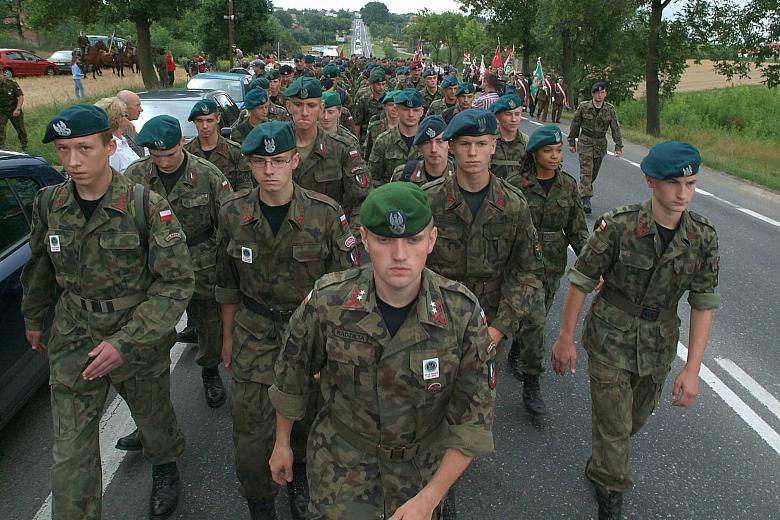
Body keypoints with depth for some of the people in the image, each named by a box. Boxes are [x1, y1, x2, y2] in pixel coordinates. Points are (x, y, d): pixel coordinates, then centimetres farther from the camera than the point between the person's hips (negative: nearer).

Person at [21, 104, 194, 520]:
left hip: (141, 339, -2)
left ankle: (165, 466, 54)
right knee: (70, 454, 3)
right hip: (73, 342, 2)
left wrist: (125, 342, -24)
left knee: (153, 418, 22)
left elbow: (176, 282, -18)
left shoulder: (147, 206, -19)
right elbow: (40, 265, 13)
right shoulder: (48, 204, -6)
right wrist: (33, 317, 25)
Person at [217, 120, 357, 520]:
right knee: (250, 428, 2)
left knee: (307, 418, 15)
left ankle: (300, 476, 47)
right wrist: (228, 336, 12)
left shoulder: (325, 213, -14)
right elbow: (228, 283, 7)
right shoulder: (233, 214, -6)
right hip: (254, 332, 1)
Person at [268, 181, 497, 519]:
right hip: (342, 460, 0)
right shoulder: (327, 301, -22)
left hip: (424, 464, 1)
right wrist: (282, 442, 9)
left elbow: (474, 417, -15)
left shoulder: (462, 312, -23)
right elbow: (292, 373, -3)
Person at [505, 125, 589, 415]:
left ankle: (515, 354, 45)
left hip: (553, 264, 4)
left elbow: (578, 230, 4)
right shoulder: (516, 185, -10)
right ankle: (531, 386, 2)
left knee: (534, 317, 18)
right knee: (534, 321, -9)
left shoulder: (568, 185, 2)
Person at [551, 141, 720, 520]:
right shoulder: (618, 226, -20)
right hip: (610, 340, -4)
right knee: (614, 423, 2)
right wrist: (565, 339, -6)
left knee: (637, 418, 21)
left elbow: (704, 304, -6)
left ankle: (601, 464, 51)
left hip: (659, 346, 4)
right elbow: (580, 282, -12)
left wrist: (692, 368, -9)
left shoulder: (704, 237, -10)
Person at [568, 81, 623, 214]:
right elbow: (575, 125, 3)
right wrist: (571, 142, 4)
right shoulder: (583, 107, -6)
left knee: (594, 172, 11)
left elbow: (616, 128, -2)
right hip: (585, 142, -3)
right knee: (586, 171, -13)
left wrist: (618, 146, -9)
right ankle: (586, 200, -18)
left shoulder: (610, 110, -2)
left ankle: (583, 192, 33)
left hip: (601, 144, 3)